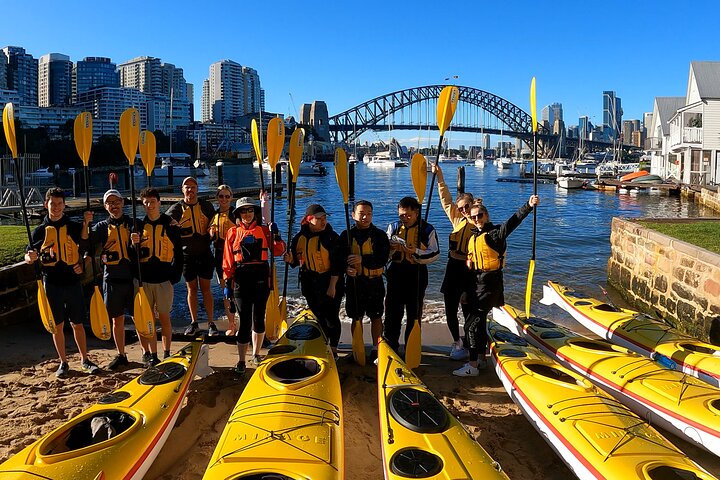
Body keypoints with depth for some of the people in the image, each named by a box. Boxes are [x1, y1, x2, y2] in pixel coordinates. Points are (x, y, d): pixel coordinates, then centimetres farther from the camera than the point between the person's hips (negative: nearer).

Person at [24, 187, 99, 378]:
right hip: (52, 285, 1)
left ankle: (85, 360, 19)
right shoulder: (40, 231, 4)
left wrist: (83, 266, -4)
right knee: (57, 326, 7)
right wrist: (31, 257, -16)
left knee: (77, 324, 6)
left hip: (73, 283, 0)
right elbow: (28, 257, 7)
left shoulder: (75, 227, 3)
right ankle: (63, 362, 20)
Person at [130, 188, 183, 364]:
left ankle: (167, 354, 17)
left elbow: (178, 253, 2)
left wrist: (175, 276, -3)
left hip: (164, 279, -2)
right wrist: (134, 244, -15)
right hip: (144, 279, 2)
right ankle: (152, 354, 15)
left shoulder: (170, 224, 1)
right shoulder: (139, 224, 6)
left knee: (164, 318, 5)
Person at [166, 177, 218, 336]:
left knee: (206, 288, 4)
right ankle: (193, 322, 21)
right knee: (191, 288, 9)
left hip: (204, 253, 0)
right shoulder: (177, 208, -1)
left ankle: (211, 323, 9)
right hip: (187, 255, 0)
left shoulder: (206, 206, 3)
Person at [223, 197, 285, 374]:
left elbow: (278, 251, 0)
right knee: (245, 320, -2)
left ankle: (256, 354, 27)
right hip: (241, 279, -1)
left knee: (258, 318, 8)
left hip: (261, 279, 1)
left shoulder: (264, 230, 8)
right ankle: (241, 361, 7)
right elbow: (227, 261, 5)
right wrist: (227, 283, 1)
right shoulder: (233, 233, 7)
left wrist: (276, 235, -14)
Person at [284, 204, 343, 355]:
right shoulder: (300, 237, 3)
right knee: (318, 317, 15)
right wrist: (290, 259, -10)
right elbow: (296, 259, 13)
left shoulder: (331, 237, -10)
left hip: (330, 282, -4)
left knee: (331, 317, 1)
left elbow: (337, 264, -12)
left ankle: (333, 349, 16)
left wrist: (332, 285, -16)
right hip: (309, 282, 5)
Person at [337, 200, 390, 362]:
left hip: (374, 283, -1)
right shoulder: (346, 235, 2)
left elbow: (382, 259, -16)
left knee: (376, 317, 10)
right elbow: (339, 258, -1)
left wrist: (363, 260, -29)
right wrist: (346, 268, -22)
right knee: (356, 318, 11)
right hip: (354, 282, 1)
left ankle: (376, 349, 25)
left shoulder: (379, 235, -4)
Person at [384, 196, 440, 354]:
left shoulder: (427, 230, -3)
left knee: (414, 313, 8)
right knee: (392, 311, 4)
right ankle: (389, 346, 15)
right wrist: (392, 249, -14)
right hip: (396, 273, 2)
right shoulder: (393, 227, 7)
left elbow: (434, 254, -7)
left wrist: (415, 251, -21)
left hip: (417, 275, -2)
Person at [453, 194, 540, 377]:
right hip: (476, 283, 8)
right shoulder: (473, 236, 11)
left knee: (471, 324, -9)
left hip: (490, 284, -8)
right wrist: (469, 262, 4)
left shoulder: (495, 233, -12)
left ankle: (472, 366, -2)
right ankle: (481, 359, 30)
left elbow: (514, 221, -28)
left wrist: (529, 206, -42)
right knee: (479, 321, 16)